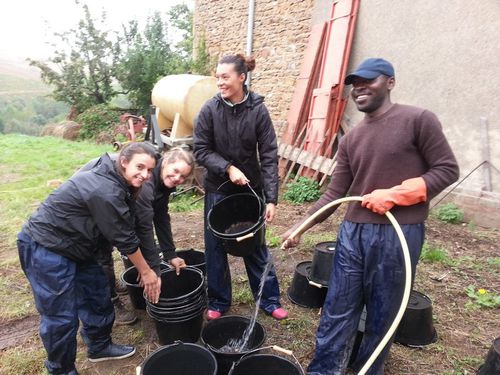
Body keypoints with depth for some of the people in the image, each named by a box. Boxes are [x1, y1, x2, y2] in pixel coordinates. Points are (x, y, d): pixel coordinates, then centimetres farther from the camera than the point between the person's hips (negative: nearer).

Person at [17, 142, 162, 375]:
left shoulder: (115, 183, 2)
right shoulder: (105, 191, -30)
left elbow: (126, 231, 8)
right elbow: (124, 239, -22)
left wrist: (144, 267, 10)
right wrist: (145, 272, -9)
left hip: (73, 246, 10)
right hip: (45, 248, -10)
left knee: (97, 293, 16)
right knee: (61, 314, -1)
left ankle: (99, 346, 36)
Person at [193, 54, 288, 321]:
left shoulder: (258, 110, -11)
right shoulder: (209, 109, -9)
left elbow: (269, 156, -11)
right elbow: (200, 150, -6)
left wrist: (271, 198, -17)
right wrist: (228, 168, -21)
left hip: (251, 189, 0)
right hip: (218, 190, 1)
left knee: (256, 246, 11)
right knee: (215, 247, 11)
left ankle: (270, 300, 29)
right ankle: (218, 302, 31)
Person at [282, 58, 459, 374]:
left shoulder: (418, 120, -3)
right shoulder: (350, 140, 10)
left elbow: (447, 170, -5)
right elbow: (335, 193, 6)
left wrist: (394, 195, -16)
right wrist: (300, 226, -4)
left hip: (398, 234, -4)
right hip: (353, 233, 4)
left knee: (383, 315, 13)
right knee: (337, 311, 9)